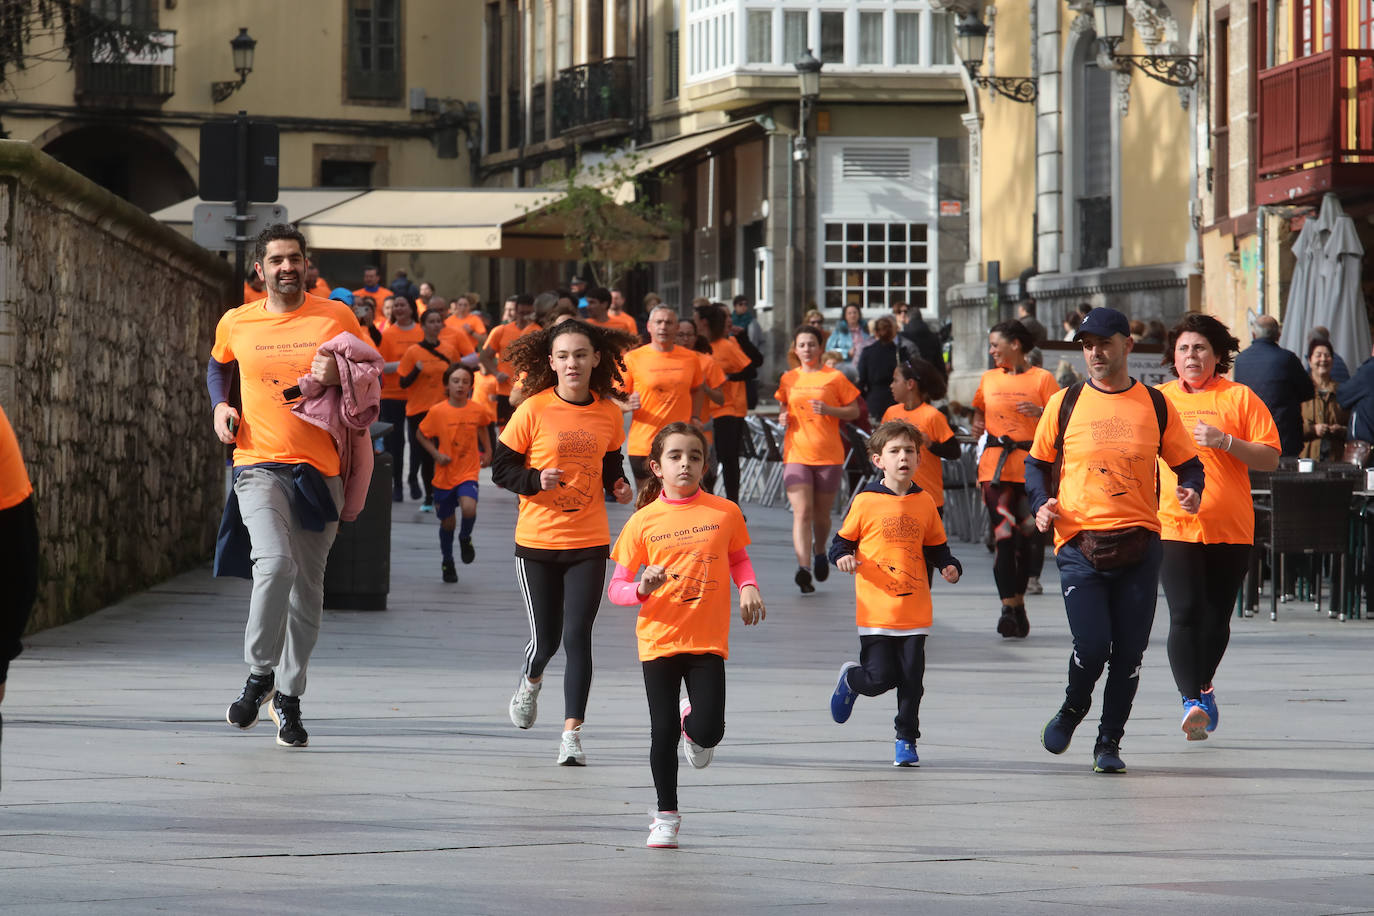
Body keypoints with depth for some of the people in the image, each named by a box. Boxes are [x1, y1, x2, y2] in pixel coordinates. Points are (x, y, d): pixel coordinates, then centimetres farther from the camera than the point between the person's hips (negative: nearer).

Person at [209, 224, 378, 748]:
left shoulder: (336, 318, 3)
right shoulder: (236, 323, 6)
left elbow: (371, 380, 9)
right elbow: (217, 367, 27)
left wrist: (339, 375, -12)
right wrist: (220, 406, 8)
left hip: (319, 468, 1)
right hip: (259, 464, -1)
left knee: (307, 587, 6)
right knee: (274, 562, -24)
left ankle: (288, 695, 20)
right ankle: (260, 672, -7)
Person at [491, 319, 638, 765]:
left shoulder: (608, 413, 2)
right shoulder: (533, 411, -8)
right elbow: (501, 468, -3)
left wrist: (618, 485, -4)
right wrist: (536, 481, -21)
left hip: (588, 543, 1)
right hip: (537, 542, -1)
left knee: (577, 636, -8)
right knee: (546, 639, 6)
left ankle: (572, 733, -5)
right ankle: (530, 683, 42)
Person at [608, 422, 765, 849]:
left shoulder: (724, 512, 0)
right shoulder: (643, 521, -3)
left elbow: (739, 558, 18)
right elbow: (616, 588, 0)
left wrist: (749, 588, -1)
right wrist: (643, 589, -21)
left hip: (708, 641, 0)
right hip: (659, 639, 0)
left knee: (708, 731, -10)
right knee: (664, 733, 1)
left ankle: (693, 723, 29)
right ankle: (666, 817, 18)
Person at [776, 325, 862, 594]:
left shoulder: (835, 378, 1)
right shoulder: (788, 379, 9)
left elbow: (854, 411, 3)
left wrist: (829, 410, -14)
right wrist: (783, 418, 1)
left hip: (829, 455, -1)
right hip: (796, 454, 1)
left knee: (821, 513, 11)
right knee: (802, 512, -14)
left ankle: (820, 552, 40)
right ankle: (804, 567, -22)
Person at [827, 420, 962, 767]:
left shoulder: (924, 502, 8)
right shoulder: (866, 501, -2)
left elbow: (936, 547, 17)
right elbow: (842, 541, 5)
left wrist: (949, 566, -1)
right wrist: (843, 557, -17)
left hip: (914, 611, 3)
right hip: (876, 611, -3)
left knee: (911, 680, 1)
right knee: (879, 679, -5)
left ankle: (906, 740, 15)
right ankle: (850, 678, 28)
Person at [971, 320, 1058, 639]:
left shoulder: (1041, 379, 2)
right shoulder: (989, 379, 14)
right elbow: (980, 409, 28)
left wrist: (1040, 412, -20)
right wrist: (977, 424, 6)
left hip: (1031, 465, -2)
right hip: (995, 465, 2)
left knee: (1025, 537, 5)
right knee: (1003, 535, -10)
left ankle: (1018, 603, 18)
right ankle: (1009, 607, -15)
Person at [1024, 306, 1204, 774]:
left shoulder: (1156, 406, 6)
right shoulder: (1064, 404, 5)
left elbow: (1188, 463, 13)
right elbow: (1037, 462, 15)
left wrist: (1191, 490, -8)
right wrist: (1042, 504, -3)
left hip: (1138, 544, 1)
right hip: (1079, 543, -1)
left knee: (1128, 652, 0)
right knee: (1091, 645, -12)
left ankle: (1109, 742, 16)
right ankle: (1072, 710, 18)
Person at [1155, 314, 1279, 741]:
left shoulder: (1239, 398, 3)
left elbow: (1270, 458, -1)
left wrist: (1226, 441, -15)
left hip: (1230, 529, 0)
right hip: (1174, 526, 0)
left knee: (1216, 618, 8)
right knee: (1185, 614, -14)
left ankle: (1202, 686, 31)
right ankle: (1193, 701, -18)